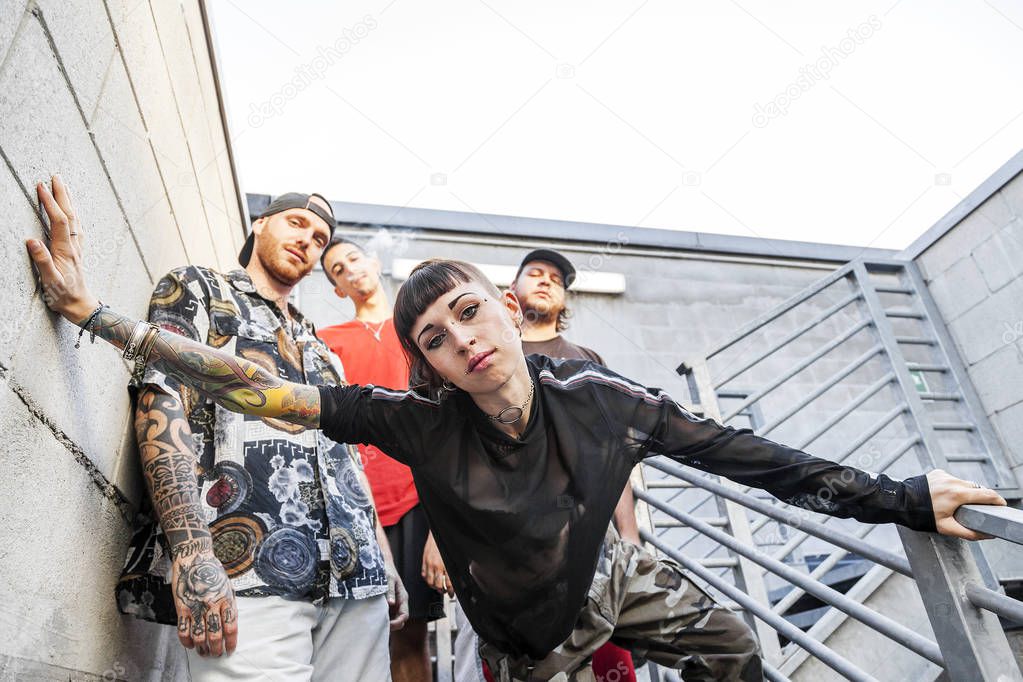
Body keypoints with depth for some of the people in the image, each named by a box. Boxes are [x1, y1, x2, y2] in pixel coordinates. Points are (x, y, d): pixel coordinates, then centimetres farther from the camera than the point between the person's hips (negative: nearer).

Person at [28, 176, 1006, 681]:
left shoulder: (602, 399, -26)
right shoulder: (422, 425, -31)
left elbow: (742, 453, -17)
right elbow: (268, 391, -35)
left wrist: (899, 498, -11)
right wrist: (95, 312, -38)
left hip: (610, 576, 3)